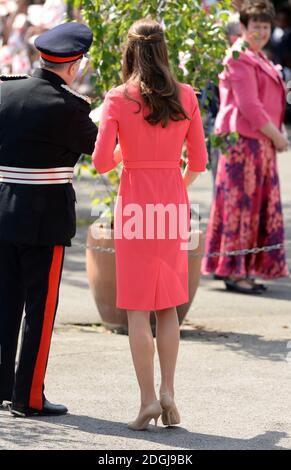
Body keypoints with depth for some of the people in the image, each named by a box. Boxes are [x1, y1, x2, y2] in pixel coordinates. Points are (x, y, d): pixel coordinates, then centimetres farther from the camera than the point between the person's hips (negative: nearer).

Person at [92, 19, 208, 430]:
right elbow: (199, 161, 4)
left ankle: (148, 398, 1)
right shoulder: (186, 97, 0)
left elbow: (102, 162, -11)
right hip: (174, 203, 3)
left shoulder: (118, 100, -8)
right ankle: (167, 392, 9)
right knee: (168, 306, 15)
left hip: (135, 204, -3)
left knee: (138, 308, 3)